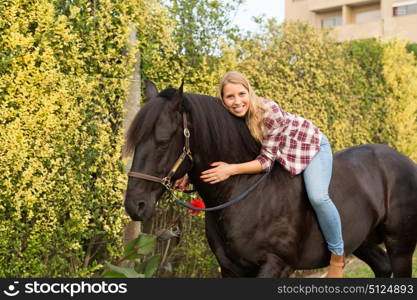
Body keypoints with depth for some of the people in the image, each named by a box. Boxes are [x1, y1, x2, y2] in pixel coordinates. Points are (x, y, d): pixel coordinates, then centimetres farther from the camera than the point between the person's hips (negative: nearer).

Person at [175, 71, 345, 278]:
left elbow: (267, 160, -31)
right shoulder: (228, 119, -17)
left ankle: (337, 255, -9)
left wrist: (231, 170, -41)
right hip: (282, 154, 7)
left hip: (312, 146, -7)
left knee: (317, 196, -28)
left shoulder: (269, 112, -35)